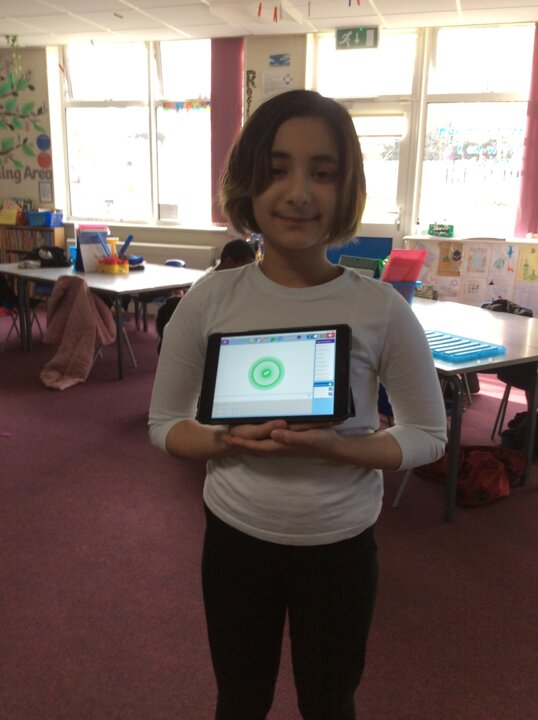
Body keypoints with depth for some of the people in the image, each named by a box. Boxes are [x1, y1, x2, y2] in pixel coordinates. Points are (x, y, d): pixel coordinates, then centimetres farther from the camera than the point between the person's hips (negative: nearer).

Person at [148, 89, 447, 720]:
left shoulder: (381, 309, -16)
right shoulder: (211, 299, -12)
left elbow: (428, 435, -5)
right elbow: (164, 424, -2)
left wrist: (335, 447, -23)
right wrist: (228, 441, -23)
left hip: (341, 545, -1)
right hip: (234, 536, 1)